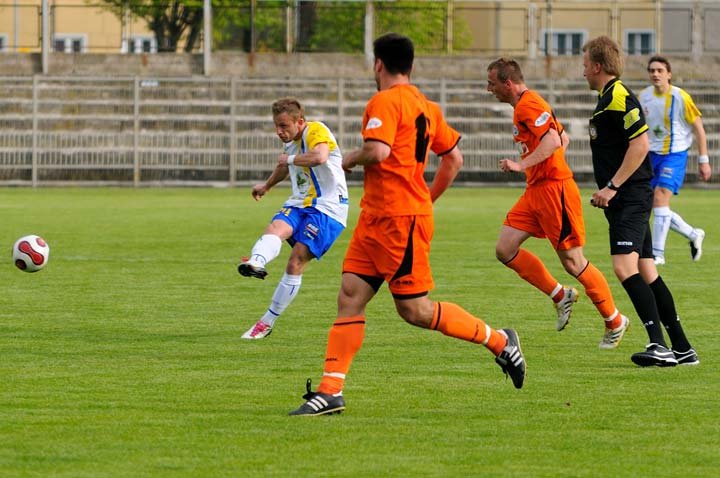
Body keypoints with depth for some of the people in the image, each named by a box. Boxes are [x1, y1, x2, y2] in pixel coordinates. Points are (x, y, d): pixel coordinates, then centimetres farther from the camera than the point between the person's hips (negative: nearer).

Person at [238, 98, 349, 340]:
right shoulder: (291, 142, 15)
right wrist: (266, 186, 54)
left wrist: (289, 159, -20)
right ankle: (256, 263, -59)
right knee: (276, 228, -27)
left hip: (327, 208, -7)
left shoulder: (316, 131, -12)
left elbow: (320, 157, -35)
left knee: (296, 262, -15)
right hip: (299, 203, 7)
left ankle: (268, 321, -7)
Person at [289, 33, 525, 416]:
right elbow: (454, 158, 20)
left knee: (414, 310, -4)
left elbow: (377, 152, -27)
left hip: (400, 220, -10)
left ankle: (499, 341, 9)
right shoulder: (425, 106, 15)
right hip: (376, 218, 10)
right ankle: (331, 390, -2)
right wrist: (428, 199, 27)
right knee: (350, 296, 3)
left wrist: (350, 159, -6)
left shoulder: (385, 102, -13)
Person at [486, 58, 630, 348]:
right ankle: (561, 296, 11)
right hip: (536, 191, 10)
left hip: (554, 190, -10)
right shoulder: (523, 107, 18)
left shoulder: (529, 105, -14)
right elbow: (564, 138, 26)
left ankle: (615, 322, 9)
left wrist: (521, 165, -30)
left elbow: (553, 141, -28)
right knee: (505, 250, 1)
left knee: (573, 263, -4)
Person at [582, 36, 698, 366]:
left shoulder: (620, 98, -13)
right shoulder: (606, 99, 18)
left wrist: (612, 187, -21)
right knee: (646, 273, 9)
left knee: (625, 266, -21)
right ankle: (682, 348, 11)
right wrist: (607, 191, 23)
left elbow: (641, 144, -21)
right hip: (624, 200, 10)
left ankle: (658, 344, -26)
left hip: (632, 198, -10)